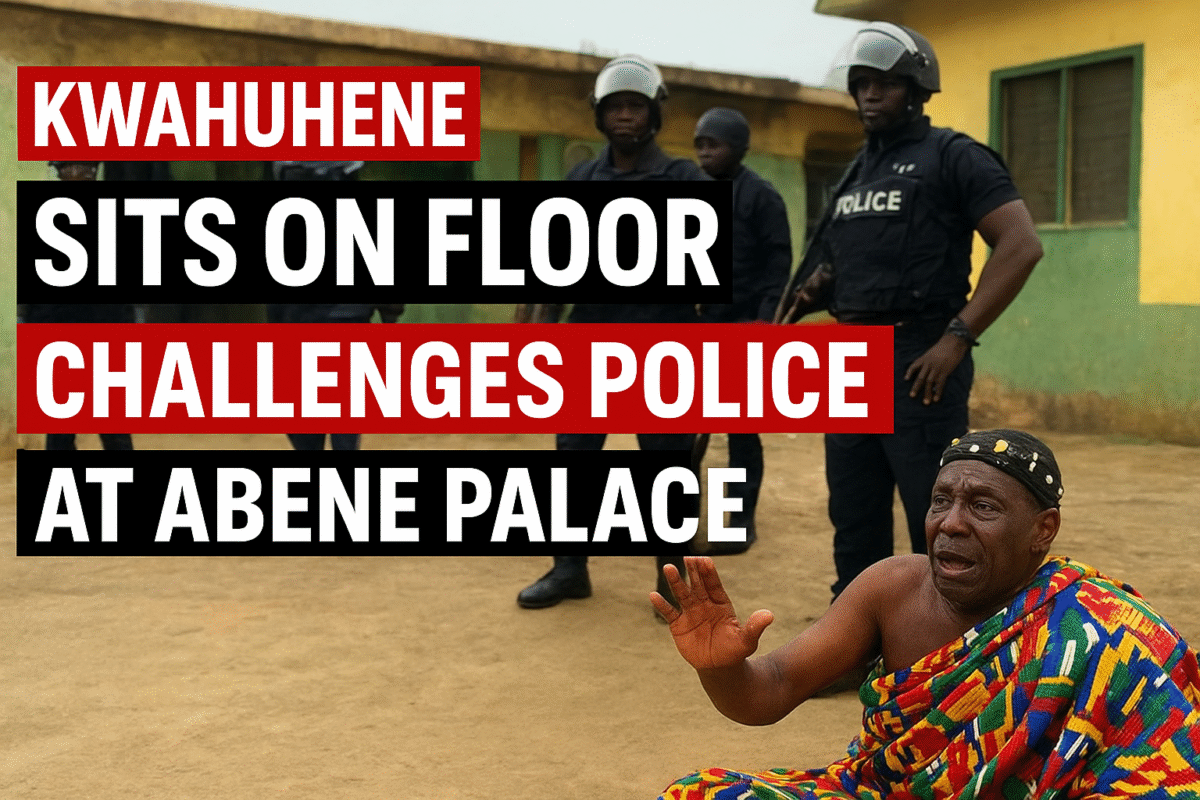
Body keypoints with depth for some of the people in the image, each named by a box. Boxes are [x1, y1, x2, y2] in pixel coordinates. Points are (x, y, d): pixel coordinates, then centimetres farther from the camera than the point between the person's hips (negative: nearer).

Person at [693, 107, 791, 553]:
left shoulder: (761, 196, -6)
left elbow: (779, 261, -10)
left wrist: (765, 317, -18)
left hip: (742, 327, -6)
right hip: (696, 324, 6)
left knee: (741, 427, 1)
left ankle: (741, 524, 9)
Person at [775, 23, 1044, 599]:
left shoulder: (952, 157, -4)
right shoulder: (856, 172, 18)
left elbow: (1021, 245, -14)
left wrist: (957, 337, -19)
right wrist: (815, 284, 5)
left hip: (917, 361, -7)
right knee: (855, 523, 13)